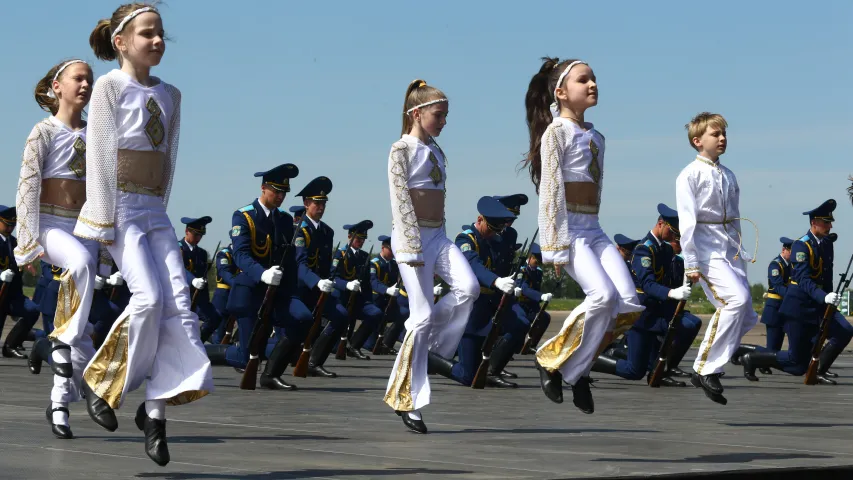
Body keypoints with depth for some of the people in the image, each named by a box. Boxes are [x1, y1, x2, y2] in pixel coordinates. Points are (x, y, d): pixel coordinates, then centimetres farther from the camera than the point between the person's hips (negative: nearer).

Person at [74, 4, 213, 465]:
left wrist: (159, 210, 11)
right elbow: (100, 157, -7)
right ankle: (100, 383, -2)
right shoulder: (110, 87, -3)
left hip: (154, 212, 6)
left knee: (177, 304, -8)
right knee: (148, 297, -21)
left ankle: (155, 410, -5)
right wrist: (104, 222, -12)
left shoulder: (170, 95, 14)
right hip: (120, 207, -6)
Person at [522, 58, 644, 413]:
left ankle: (579, 369, 6)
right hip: (569, 227, -7)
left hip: (594, 229, 7)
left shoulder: (595, 137, 17)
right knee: (603, 296, -24)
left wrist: (594, 232, 16)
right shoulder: (556, 132, -4)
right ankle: (553, 361, -6)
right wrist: (556, 245, -15)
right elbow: (550, 191, -10)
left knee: (628, 303, -9)